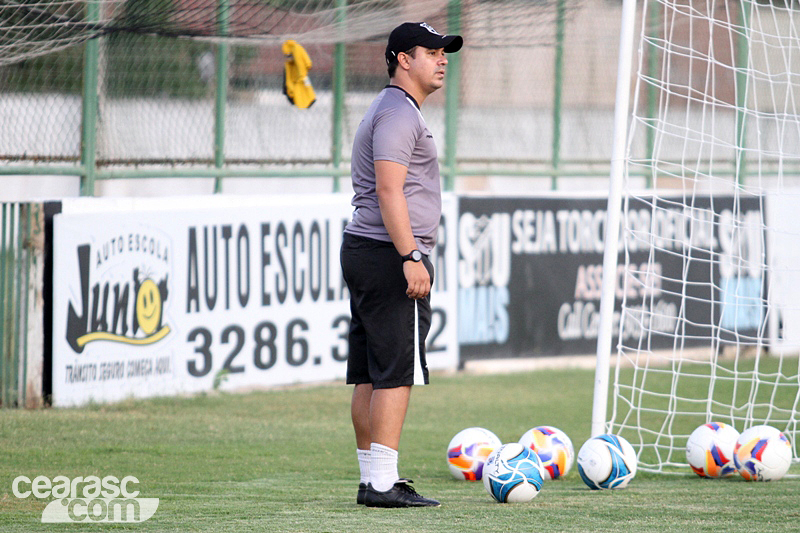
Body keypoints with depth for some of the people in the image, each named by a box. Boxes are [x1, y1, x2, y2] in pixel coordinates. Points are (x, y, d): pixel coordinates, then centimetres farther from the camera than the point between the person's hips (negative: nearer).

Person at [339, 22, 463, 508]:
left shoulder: (397, 112, 23)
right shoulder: (398, 113, -10)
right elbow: (389, 191, -20)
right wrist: (411, 257, -25)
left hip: (361, 250, 11)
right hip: (389, 253, -11)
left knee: (370, 376, 10)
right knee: (397, 373, -11)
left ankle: (372, 479, 13)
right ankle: (383, 483, -14)